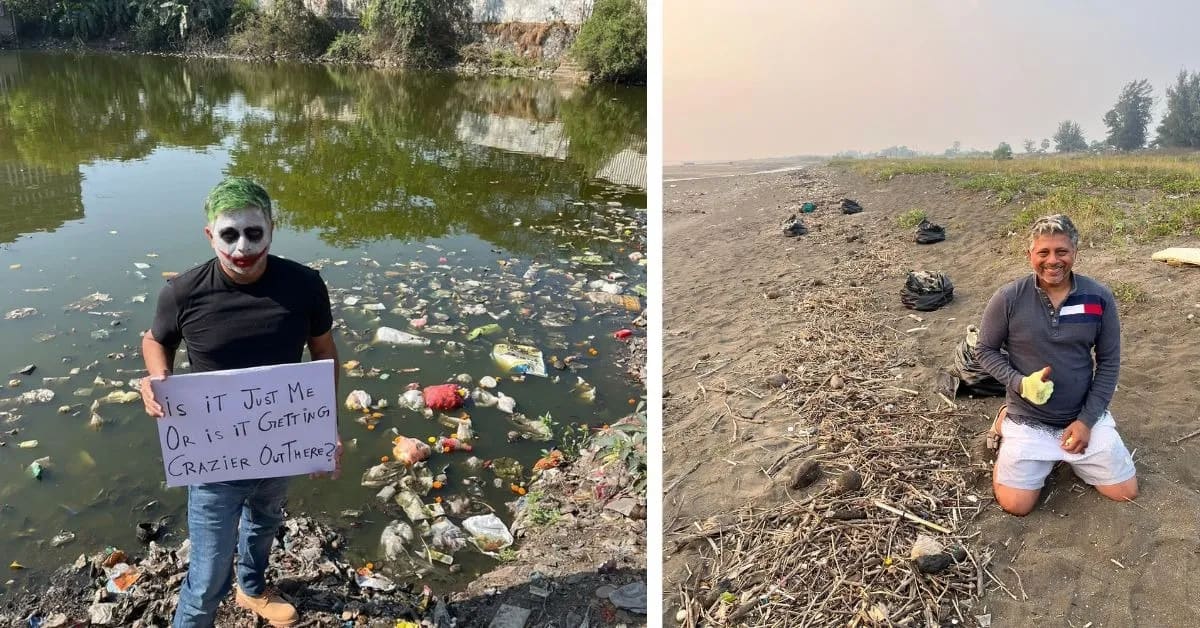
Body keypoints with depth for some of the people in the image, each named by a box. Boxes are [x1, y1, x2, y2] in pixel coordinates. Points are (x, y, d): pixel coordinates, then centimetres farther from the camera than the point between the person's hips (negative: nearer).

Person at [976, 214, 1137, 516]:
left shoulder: (1099, 297, -9)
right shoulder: (1008, 298, -15)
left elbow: (1109, 362, -2)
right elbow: (984, 350, -4)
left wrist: (1087, 419, -9)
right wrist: (1020, 383, -21)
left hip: (1085, 416, 2)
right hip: (1029, 420, -2)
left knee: (1126, 492, 4)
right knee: (1016, 505, -6)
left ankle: (1070, 455, 28)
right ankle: (1005, 423, 18)